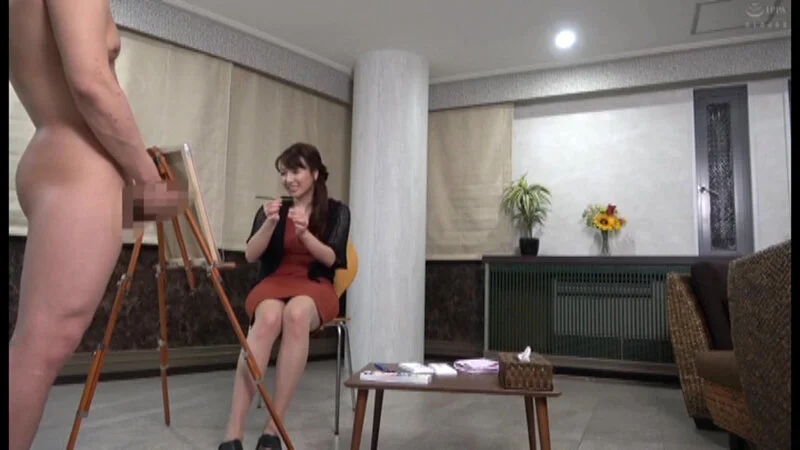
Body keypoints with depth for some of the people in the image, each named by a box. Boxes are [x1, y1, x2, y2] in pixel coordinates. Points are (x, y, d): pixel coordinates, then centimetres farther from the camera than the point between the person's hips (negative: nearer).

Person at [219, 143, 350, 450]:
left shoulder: (337, 211, 5)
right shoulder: (270, 209, 8)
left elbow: (331, 259, -6)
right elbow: (250, 255, -3)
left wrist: (305, 233, -24)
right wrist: (270, 223, -21)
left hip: (316, 287, -1)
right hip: (274, 283, 1)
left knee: (297, 313, -39)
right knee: (269, 317, -37)